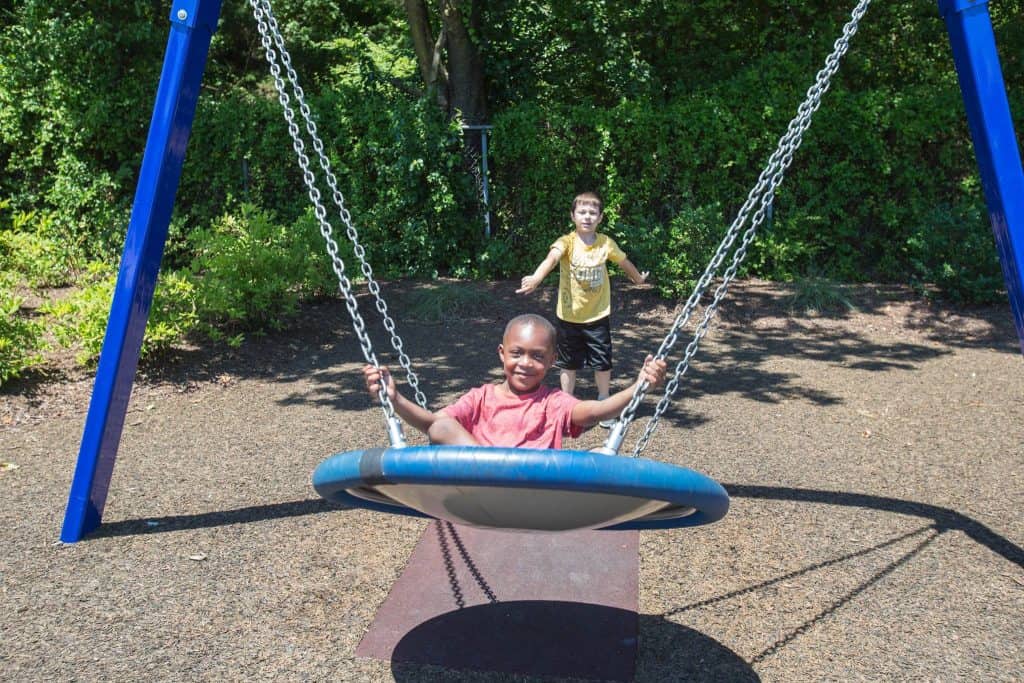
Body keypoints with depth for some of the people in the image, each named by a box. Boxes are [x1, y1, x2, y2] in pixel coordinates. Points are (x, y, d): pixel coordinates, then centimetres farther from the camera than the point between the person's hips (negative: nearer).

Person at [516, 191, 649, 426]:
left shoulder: (606, 243, -5)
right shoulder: (567, 242, -15)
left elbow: (624, 262, 15)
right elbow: (551, 258, -37)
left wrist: (638, 278, 32)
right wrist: (536, 278, -57)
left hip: (598, 316, 2)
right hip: (569, 316, -1)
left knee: (602, 363, 9)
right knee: (568, 364, 12)